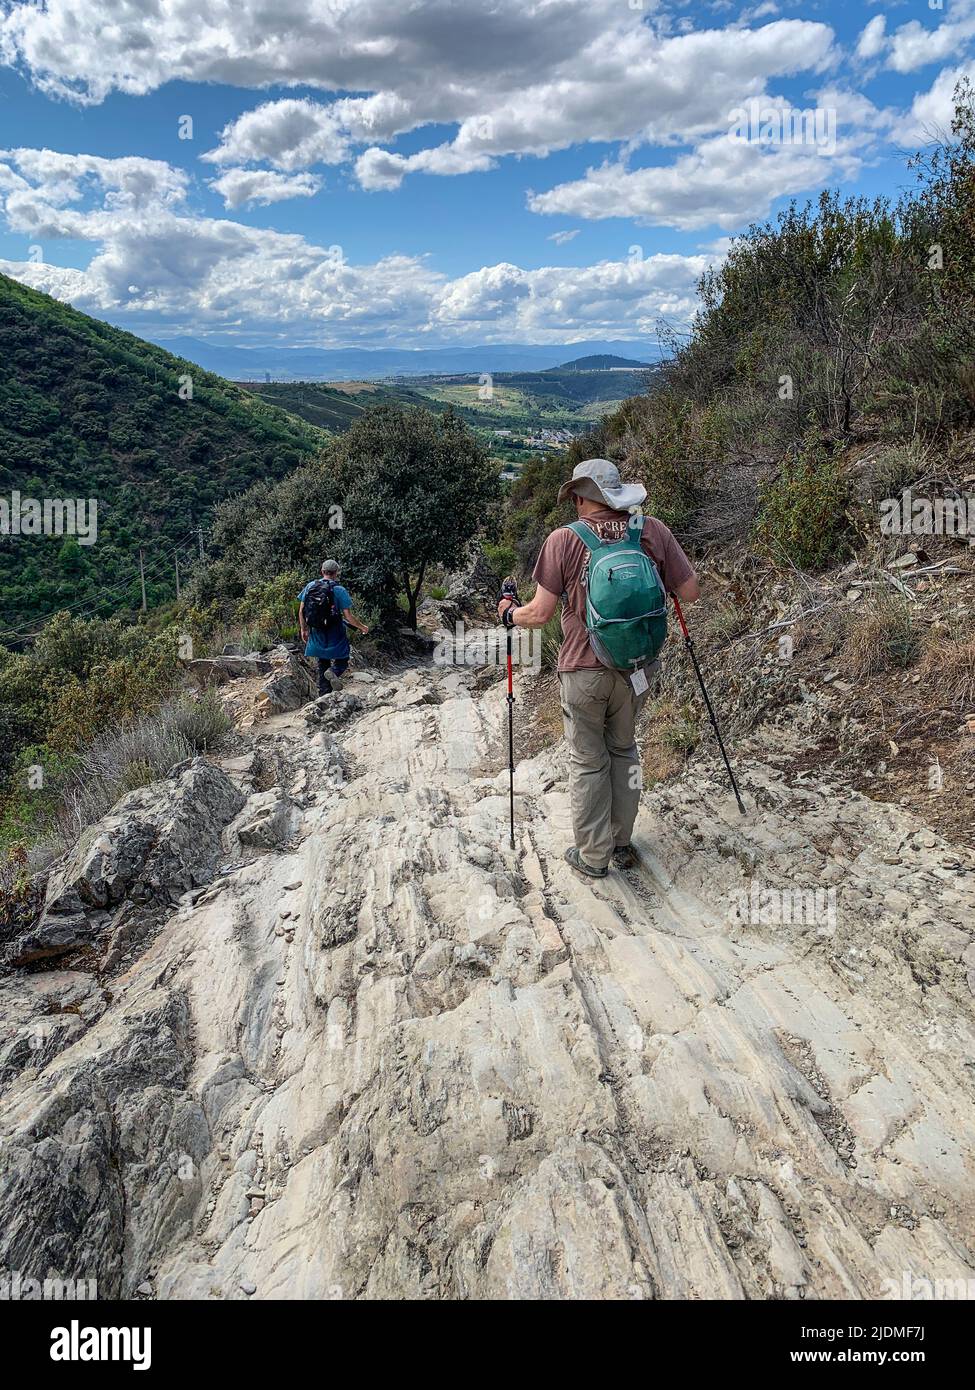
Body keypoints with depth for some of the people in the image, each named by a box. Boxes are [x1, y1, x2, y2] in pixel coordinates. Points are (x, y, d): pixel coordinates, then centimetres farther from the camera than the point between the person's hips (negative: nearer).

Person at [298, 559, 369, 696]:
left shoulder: (310, 586, 1)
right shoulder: (340, 590, -11)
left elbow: (301, 611, 3)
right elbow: (348, 617, -12)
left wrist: (303, 629, 16)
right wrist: (362, 627, 4)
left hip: (317, 633, 4)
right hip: (335, 636, -4)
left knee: (322, 664, 17)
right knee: (342, 660, 10)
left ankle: (324, 694, 15)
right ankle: (334, 672, -23)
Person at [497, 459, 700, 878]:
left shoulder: (564, 540, -13)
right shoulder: (652, 531, -6)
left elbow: (540, 614, -11)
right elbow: (691, 593, -1)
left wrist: (509, 613, 10)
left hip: (582, 672, -3)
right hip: (635, 668, 3)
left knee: (587, 762, 12)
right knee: (624, 752, 21)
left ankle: (593, 856, 23)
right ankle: (622, 844, 32)